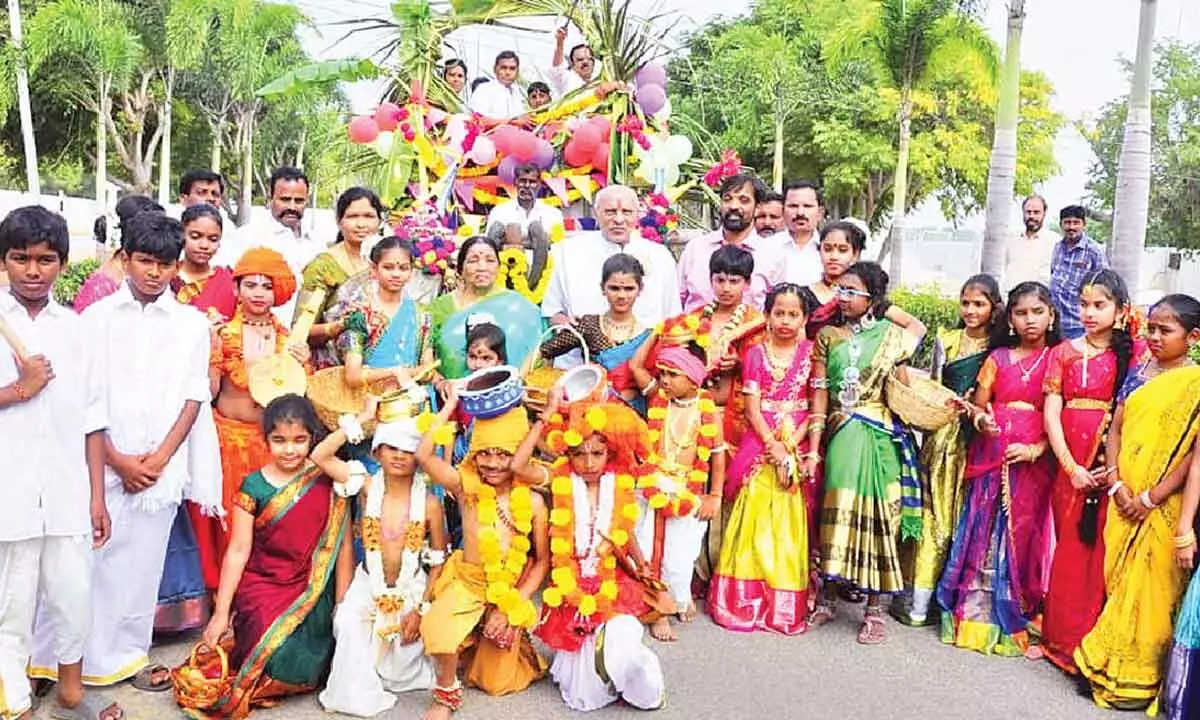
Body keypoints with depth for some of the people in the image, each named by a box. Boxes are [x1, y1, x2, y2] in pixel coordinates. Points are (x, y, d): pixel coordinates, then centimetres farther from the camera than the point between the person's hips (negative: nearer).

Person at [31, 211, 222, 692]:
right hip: (102, 462, -1)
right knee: (88, 556, 0)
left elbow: (193, 397, 2)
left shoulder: (191, 322, 5)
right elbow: (86, 397, 0)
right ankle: (55, 657, 16)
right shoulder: (97, 317, 3)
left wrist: (160, 457, -7)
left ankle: (126, 654, 20)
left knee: (142, 561, 6)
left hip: (162, 464, 1)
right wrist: (116, 459, -7)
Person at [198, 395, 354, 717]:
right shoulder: (254, 486, -2)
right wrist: (221, 613, -2)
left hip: (314, 592, 0)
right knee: (278, 659, -22)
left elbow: (342, 548, -1)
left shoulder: (329, 483, -2)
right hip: (262, 586, 0)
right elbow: (238, 551, -1)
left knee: (304, 669, -19)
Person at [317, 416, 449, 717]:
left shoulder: (429, 502, -13)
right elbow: (320, 456, -17)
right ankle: (357, 692, -3)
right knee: (348, 623, -28)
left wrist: (422, 608, -10)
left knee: (402, 667, -1)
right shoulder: (369, 488, -10)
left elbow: (439, 561, -6)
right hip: (369, 586, 1)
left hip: (412, 590, 0)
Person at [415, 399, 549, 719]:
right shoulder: (466, 488, -10)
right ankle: (447, 694, -4)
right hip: (467, 585, 0)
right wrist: (450, 406, -20)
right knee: (437, 626, -33)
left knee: (496, 682, 9)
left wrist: (511, 606, -11)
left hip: (511, 593, 1)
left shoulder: (532, 502, -10)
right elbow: (424, 455, -25)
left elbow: (543, 561, -4)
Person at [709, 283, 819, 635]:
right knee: (755, 522, 1)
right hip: (761, 447, -1)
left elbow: (818, 409, 2)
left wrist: (811, 452, -8)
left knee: (792, 525, 4)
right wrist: (776, 448, -12)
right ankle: (745, 602, 11)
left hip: (799, 450, 1)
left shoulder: (811, 353, 5)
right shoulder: (756, 354, 2)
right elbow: (752, 410, -3)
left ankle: (787, 604, 14)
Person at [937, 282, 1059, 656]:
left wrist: (1036, 450, -14)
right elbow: (978, 403, 10)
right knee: (984, 531, 2)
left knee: (1022, 536, 1)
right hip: (992, 455, 2)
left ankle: (1013, 620, 13)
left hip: (1034, 460, -2)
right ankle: (975, 614, 12)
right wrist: (979, 419, -13)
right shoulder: (999, 357, 10)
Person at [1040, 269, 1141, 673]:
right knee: (1069, 545, 7)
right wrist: (1071, 467, -7)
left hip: (1113, 467, -1)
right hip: (1069, 463, 2)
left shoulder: (1133, 355, 4)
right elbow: (1052, 413, 2)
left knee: (1101, 548, 0)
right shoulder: (1063, 354, 8)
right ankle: (1062, 636, 19)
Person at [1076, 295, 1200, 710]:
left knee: (1149, 586, 3)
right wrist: (1116, 486, -3)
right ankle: (1109, 664, 23)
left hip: (1162, 506, -5)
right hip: (1123, 501, 5)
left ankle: (1138, 676, 16)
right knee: (1115, 579, 11)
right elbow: (1115, 430, 9)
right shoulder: (1137, 374, 9)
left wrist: (1151, 498, -13)